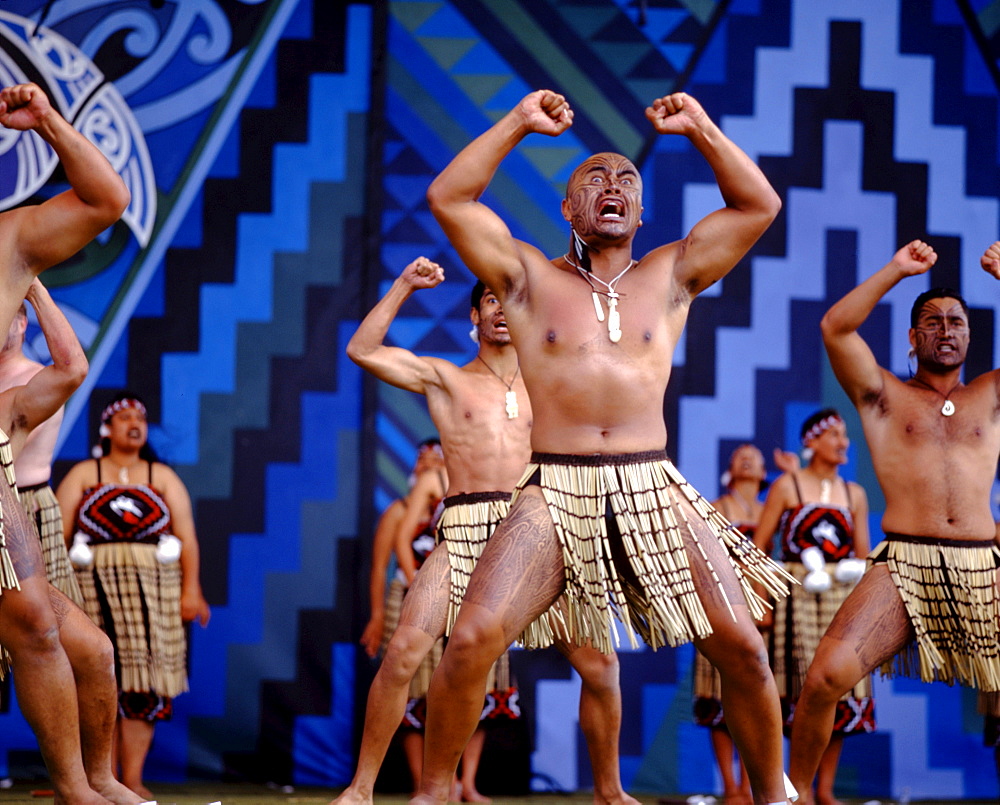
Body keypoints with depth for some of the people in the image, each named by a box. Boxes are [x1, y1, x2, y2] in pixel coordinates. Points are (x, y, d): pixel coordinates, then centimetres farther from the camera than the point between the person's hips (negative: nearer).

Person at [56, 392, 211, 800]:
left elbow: (186, 535, 7)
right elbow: (58, 532, 4)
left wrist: (190, 589, -4)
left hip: (152, 588, 1)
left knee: (145, 684, -7)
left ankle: (133, 780, -7)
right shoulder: (83, 475, 12)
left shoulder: (163, 478, 15)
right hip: (95, 583, -1)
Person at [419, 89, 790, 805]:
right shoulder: (530, 277, 11)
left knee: (741, 645, -8)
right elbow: (448, 198, 2)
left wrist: (699, 128, 4)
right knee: (473, 638, -18)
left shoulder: (669, 277, 15)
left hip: (655, 491, 2)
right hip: (555, 492, -1)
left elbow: (759, 205, 10)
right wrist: (520, 123, 2)